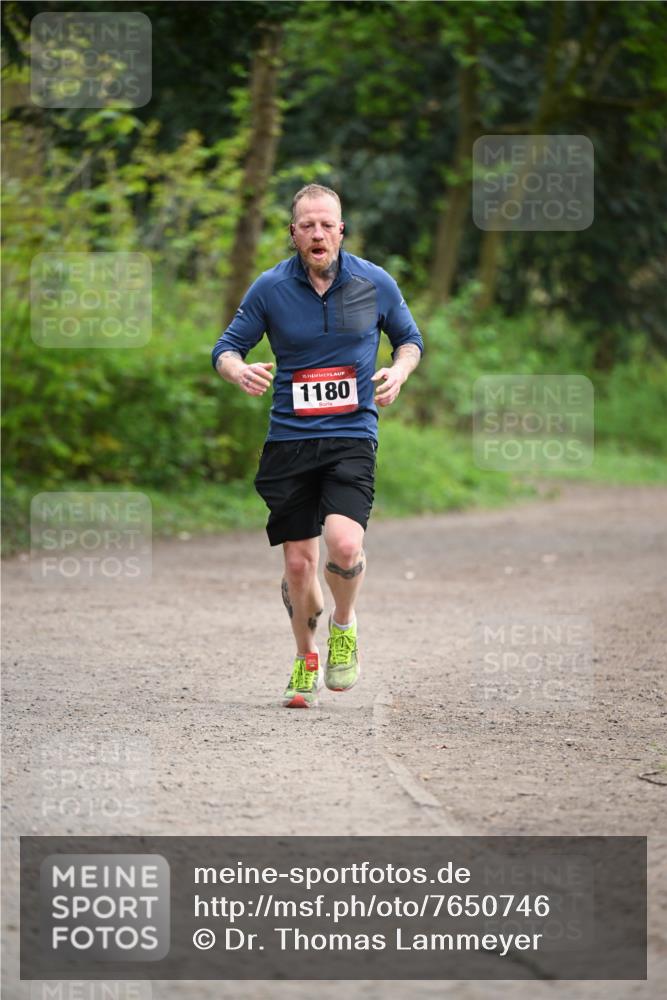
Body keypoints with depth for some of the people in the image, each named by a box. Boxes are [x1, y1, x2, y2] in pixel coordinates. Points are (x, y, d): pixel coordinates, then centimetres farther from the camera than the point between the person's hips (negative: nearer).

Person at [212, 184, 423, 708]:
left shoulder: (375, 283, 1)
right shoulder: (270, 288, -1)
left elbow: (410, 337, 16)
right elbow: (227, 347, 7)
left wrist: (398, 372, -5)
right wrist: (240, 371, -17)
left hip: (352, 435, -1)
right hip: (289, 439, 1)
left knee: (344, 545, -23)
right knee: (298, 562, 3)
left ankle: (343, 626, 9)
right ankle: (307, 660, 28)